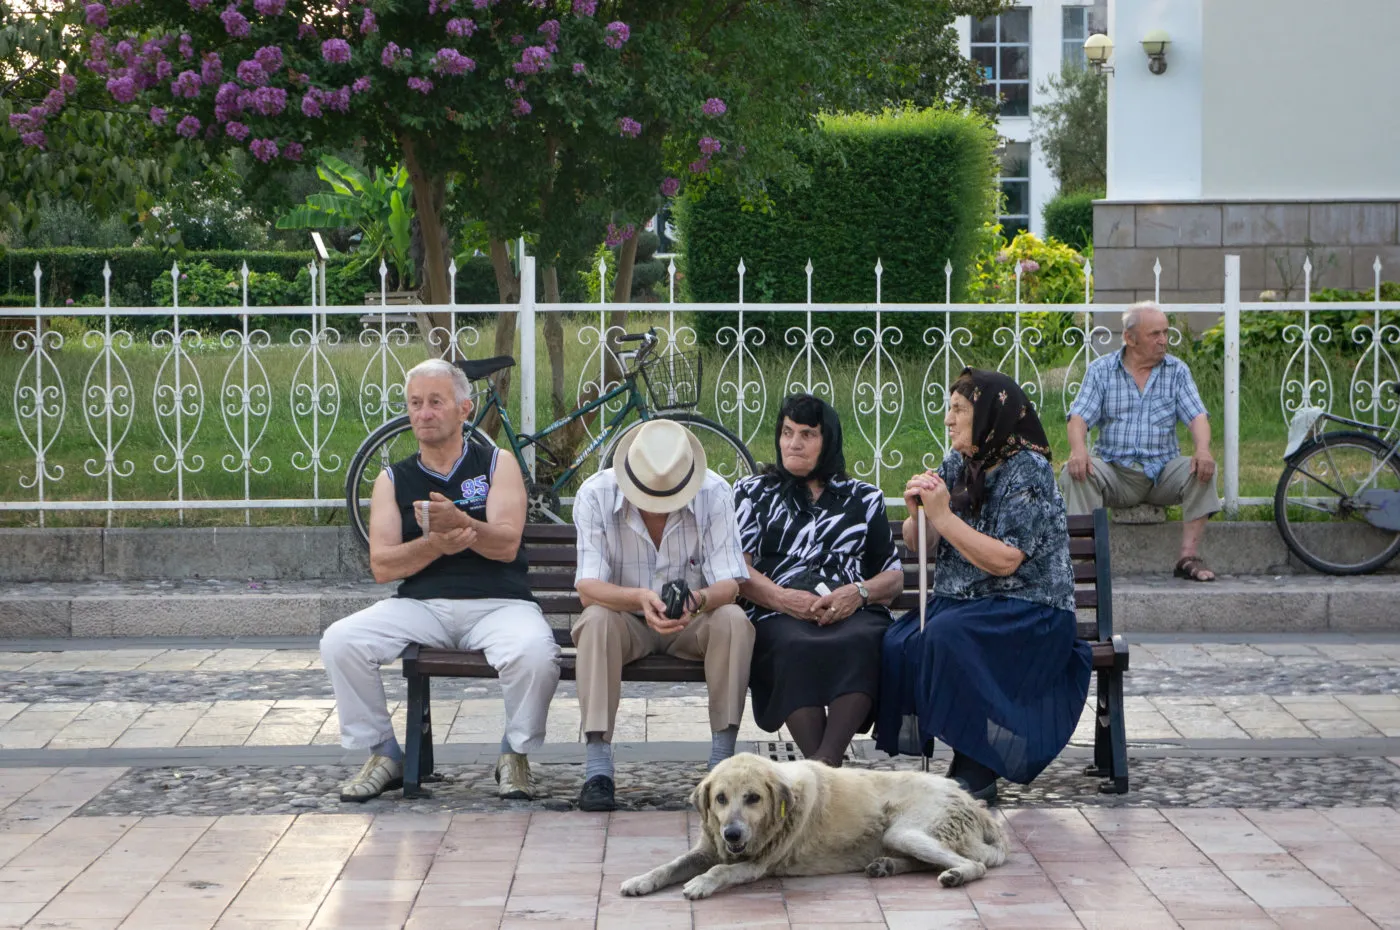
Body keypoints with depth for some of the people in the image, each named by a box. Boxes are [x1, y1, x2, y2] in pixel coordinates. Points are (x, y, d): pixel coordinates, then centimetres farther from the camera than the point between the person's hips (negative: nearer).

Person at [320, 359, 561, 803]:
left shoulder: (497, 465, 9)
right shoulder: (393, 480, 13)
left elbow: (506, 544, -6)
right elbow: (382, 565, 1)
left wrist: (460, 523, -27)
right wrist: (434, 545, -18)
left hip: (498, 603, -2)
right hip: (420, 605, 2)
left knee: (534, 651, -35)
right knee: (340, 641, -23)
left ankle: (515, 755, -7)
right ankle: (383, 755, -5)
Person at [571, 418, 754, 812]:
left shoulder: (713, 493, -16)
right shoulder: (595, 495, -19)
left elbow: (728, 584, -19)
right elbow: (588, 585, -25)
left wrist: (699, 599, -44)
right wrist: (638, 598, -45)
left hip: (691, 623, 1)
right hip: (625, 620, -1)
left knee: (734, 620, -30)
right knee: (596, 621, -34)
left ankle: (723, 760, -25)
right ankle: (597, 770, -36)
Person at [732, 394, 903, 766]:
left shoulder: (863, 498, 25)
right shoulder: (752, 492, 23)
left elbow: (894, 577, 20)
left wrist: (859, 592, -4)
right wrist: (783, 598, -10)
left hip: (853, 612, 1)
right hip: (780, 615, -1)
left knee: (860, 643, -38)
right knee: (800, 648, -39)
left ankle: (823, 763, -47)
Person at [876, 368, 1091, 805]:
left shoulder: (1029, 473, -10)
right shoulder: (957, 467, 11)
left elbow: (1003, 560, -19)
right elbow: (922, 547, 14)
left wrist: (943, 515, -18)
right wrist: (917, 513, -7)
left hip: (1027, 612, -6)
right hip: (957, 603, 7)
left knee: (946, 639, -34)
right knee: (895, 645, -23)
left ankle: (974, 772, -26)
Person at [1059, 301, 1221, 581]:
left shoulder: (1176, 371, 8)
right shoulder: (1101, 370, 6)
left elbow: (1197, 416, -2)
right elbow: (1079, 417, -4)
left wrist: (1202, 449, -26)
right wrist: (1078, 450, -27)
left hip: (1162, 471, 1)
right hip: (1115, 471, -1)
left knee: (1202, 470, -27)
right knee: (1075, 472, -29)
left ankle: (1189, 557, -25)